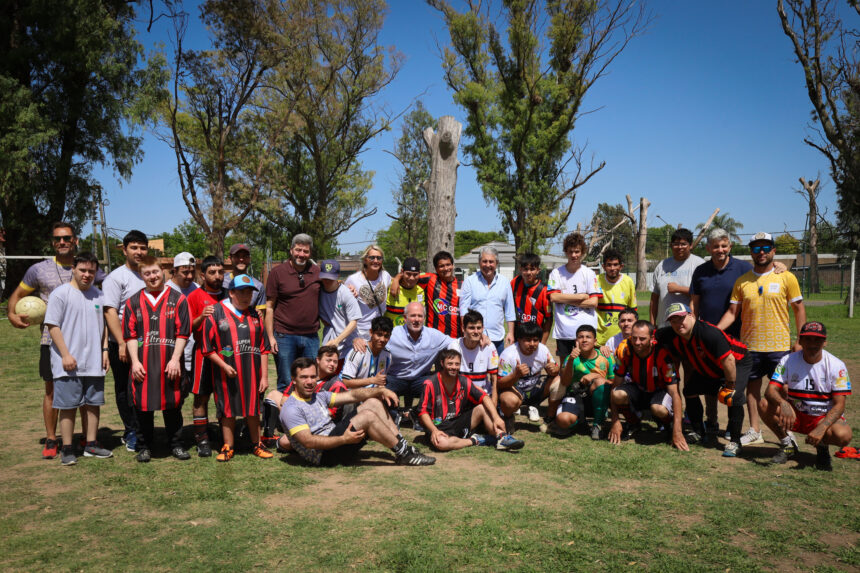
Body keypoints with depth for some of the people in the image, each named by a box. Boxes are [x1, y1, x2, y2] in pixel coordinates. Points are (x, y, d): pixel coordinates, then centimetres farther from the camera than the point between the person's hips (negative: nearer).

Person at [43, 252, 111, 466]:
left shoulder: (98, 295, 11)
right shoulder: (60, 293, -5)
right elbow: (52, 326, -9)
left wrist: (104, 350, 10)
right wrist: (66, 355, -14)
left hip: (94, 363, 5)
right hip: (68, 364, -5)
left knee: (93, 404, 10)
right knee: (68, 405, 1)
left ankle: (91, 445, 20)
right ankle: (67, 449, 10)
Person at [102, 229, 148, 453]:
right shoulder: (116, 277, -5)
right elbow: (110, 311, -12)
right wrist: (122, 343, -17)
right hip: (123, 344, -5)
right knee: (125, 390, 5)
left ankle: (141, 430, 20)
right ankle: (131, 432, 15)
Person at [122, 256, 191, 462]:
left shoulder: (177, 299, 3)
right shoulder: (133, 302, 9)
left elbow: (183, 333, -1)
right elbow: (130, 335, 6)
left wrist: (175, 359, -9)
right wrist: (134, 361, -4)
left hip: (170, 363, -1)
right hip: (142, 364, 2)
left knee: (173, 404, 6)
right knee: (143, 405, 6)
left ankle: (176, 445, 18)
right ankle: (144, 447, 19)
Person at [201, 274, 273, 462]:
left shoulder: (255, 315, 8)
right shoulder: (215, 313, -4)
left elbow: (263, 348, 9)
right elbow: (208, 348, -4)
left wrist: (264, 376, 5)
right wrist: (224, 366, -15)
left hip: (252, 372, 3)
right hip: (227, 373, -3)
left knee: (253, 409, 12)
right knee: (228, 410, 7)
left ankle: (256, 444, 25)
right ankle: (228, 446, 21)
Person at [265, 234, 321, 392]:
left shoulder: (317, 272, 8)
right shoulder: (277, 272, -1)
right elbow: (269, 307, -1)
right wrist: (271, 337, -7)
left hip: (311, 337, 3)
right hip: (285, 336, -3)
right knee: (286, 384, 3)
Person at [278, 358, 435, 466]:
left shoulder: (319, 397, 16)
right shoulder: (291, 409, -12)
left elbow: (351, 395, 14)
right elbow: (309, 442, -22)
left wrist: (381, 390, 1)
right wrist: (344, 439, -28)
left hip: (335, 437, 10)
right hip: (324, 455, -10)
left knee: (373, 402, 6)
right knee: (368, 416, -24)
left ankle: (402, 444, 0)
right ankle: (403, 454, -14)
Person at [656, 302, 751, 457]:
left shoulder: (709, 333, -39)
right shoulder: (672, 336, -17)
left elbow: (728, 360, -36)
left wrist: (730, 386, -24)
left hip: (738, 363, -7)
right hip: (707, 369, 8)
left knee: (734, 397, -27)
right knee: (690, 390, 1)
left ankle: (735, 442, -14)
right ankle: (698, 433, 19)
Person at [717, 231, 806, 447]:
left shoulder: (787, 278, -1)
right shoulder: (742, 281, 4)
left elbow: (799, 309, 2)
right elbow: (732, 312, 3)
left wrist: (801, 340, -2)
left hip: (779, 345, -2)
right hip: (750, 345, 3)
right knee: (752, 388, 10)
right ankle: (754, 431, 21)